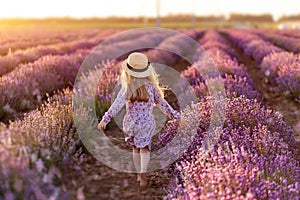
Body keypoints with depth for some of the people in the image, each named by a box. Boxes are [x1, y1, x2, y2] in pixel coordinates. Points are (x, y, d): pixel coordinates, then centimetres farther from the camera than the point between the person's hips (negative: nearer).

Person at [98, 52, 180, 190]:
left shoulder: (127, 88, -15)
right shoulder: (151, 86, -8)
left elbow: (117, 104, -26)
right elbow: (161, 103, 0)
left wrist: (106, 119, -29)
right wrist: (173, 114, 14)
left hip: (131, 123, 0)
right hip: (147, 123, 0)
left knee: (135, 148, 21)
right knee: (145, 148, 12)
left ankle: (139, 174, 29)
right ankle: (143, 173, -11)